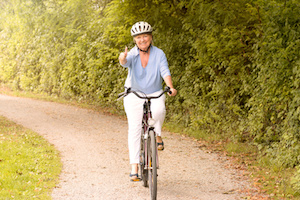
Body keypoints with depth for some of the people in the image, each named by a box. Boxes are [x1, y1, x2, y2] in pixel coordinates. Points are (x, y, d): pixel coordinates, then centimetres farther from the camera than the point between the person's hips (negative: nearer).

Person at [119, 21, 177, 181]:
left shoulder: (159, 54, -5)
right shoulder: (132, 54, -9)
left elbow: (165, 72, -15)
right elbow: (125, 62, -32)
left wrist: (171, 87, -34)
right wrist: (122, 58, -57)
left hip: (155, 94, 0)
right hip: (134, 95, 0)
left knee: (159, 109, -34)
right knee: (134, 129, -10)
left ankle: (157, 136, -6)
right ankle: (134, 167, -9)